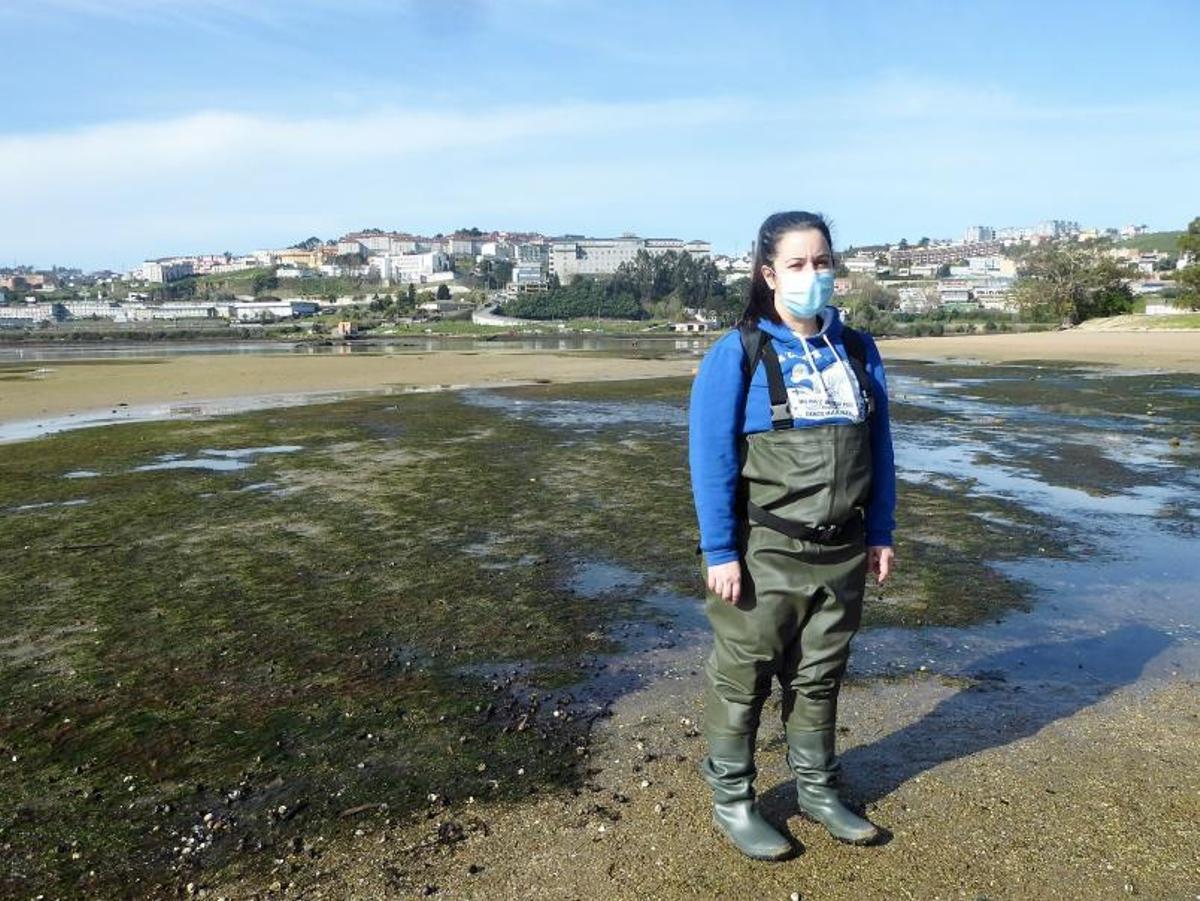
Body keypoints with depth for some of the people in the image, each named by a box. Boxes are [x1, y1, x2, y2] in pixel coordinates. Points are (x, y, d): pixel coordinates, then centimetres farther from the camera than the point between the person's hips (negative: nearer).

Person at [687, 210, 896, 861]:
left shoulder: (858, 351, 6)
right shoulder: (737, 354, -10)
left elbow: (878, 449, 11)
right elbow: (710, 460, -13)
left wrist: (880, 533, 9)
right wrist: (719, 553, -16)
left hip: (842, 551, 5)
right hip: (765, 553, -5)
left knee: (820, 675, 18)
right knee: (742, 678, 7)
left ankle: (817, 789, 36)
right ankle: (732, 800, 26)